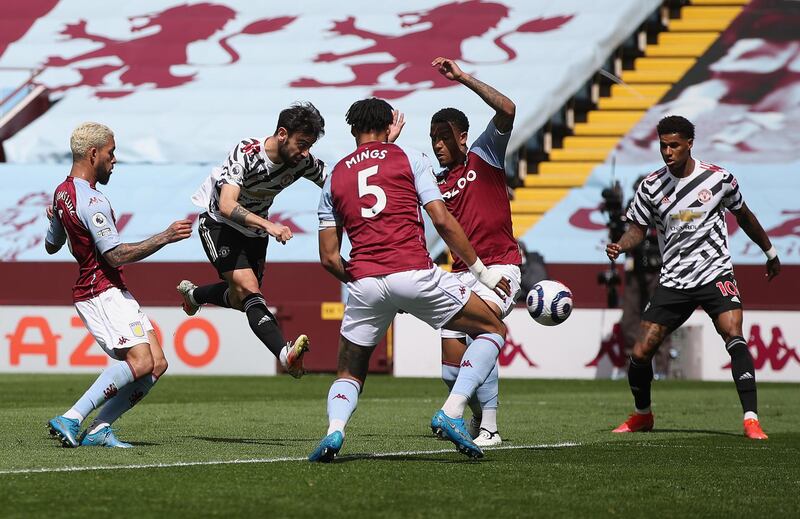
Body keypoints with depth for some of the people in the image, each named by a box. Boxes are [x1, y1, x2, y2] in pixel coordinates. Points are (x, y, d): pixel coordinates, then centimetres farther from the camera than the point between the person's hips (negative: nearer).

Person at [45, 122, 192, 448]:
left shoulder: (62, 192, 14)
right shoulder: (91, 201, -17)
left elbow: (51, 245, 28)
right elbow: (116, 255, -20)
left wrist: (55, 219, 48)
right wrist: (165, 237, -16)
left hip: (114, 293, 10)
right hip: (102, 294, -10)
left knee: (157, 364, 2)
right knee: (140, 362, -23)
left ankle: (98, 429, -3)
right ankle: (71, 419, -21)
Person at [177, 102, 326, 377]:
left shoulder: (303, 162, -15)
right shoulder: (247, 154, -31)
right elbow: (227, 206, -41)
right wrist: (269, 225, -55)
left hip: (255, 230, 7)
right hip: (219, 224, -7)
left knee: (240, 300, 17)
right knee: (249, 290, -25)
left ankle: (192, 294, 47)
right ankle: (284, 353, -41)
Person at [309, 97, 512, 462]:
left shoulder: (334, 177, 17)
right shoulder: (409, 158, 9)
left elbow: (328, 257, 13)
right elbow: (442, 221, 0)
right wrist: (483, 272, 7)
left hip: (363, 281, 3)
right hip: (415, 274, -3)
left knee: (349, 374, 19)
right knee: (492, 330, 14)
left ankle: (334, 430, -13)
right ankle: (451, 414, -3)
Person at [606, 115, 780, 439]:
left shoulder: (719, 178, -3)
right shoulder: (651, 187, 0)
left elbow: (743, 216, 13)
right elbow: (638, 229, 8)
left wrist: (770, 252, 24)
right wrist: (620, 247, -15)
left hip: (716, 274, -2)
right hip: (673, 281, 2)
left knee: (734, 337, -26)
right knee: (640, 354, -3)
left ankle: (751, 419, -24)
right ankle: (642, 415, 25)